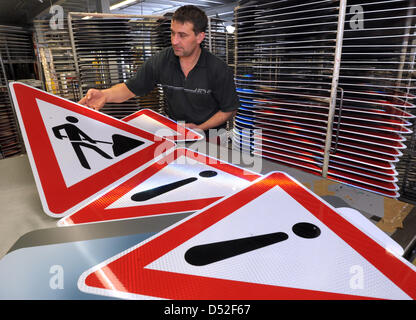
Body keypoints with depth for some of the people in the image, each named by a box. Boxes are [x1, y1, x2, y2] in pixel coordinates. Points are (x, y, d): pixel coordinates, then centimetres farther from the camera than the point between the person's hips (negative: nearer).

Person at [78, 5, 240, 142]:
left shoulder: (219, 70, -12)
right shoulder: (160, 60, -5)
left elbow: (230, 109, -3)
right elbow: (131, 88, 1)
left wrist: (200, 128, -14)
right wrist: (105, 94, -19)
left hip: (210, 132, -2)